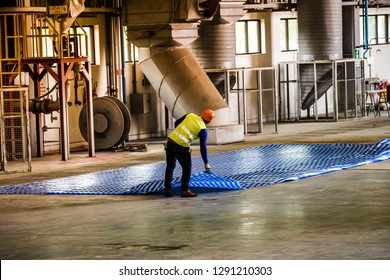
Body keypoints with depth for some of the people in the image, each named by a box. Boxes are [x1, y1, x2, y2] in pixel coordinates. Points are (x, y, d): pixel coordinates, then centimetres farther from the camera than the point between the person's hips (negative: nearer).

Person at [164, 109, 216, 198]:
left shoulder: (190, 115, 9)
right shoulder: (203, 130, -5)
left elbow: (176, 123, 15)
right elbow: (203, 147, -7)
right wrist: (206, 163, -1)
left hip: (170, 141, 6)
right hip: (181, 147, -6)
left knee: (170, 166, 19)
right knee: (187, 168, 11)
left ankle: (167, 189, 25)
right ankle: (184, 190, 11)